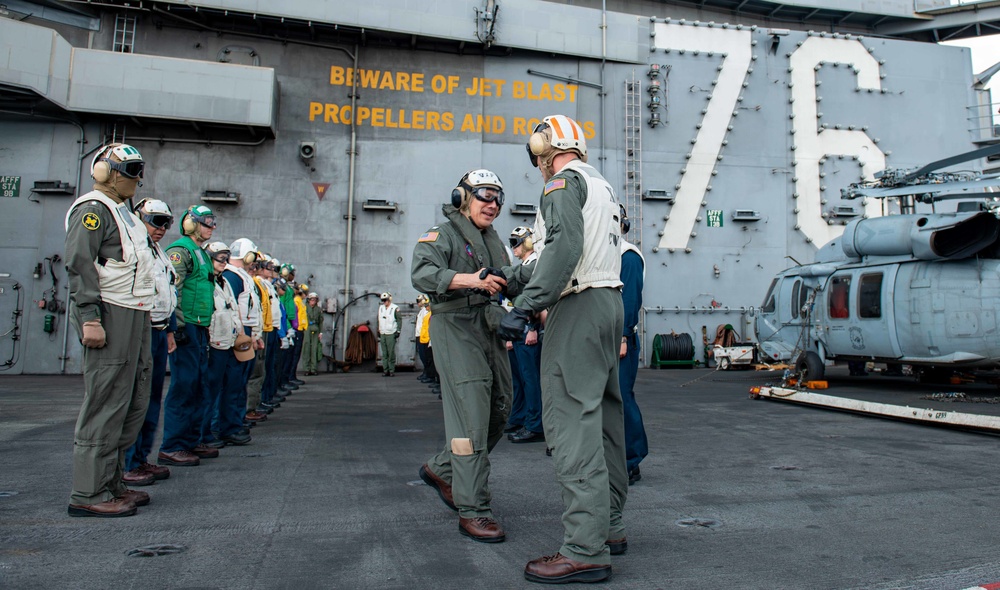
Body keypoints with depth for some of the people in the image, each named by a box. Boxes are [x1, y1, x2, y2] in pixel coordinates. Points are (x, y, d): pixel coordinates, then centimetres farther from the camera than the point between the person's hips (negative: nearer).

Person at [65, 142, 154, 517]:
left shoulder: (123, 211, 24)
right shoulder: (93, 208, -7)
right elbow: (79, 265, -16)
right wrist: (90, 318, -23)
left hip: (134, 315, 10)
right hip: (109, 316, -10)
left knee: (135, 403, 12)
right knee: (106, 404, -7)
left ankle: (110, 483, 21)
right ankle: (88, 493, 1)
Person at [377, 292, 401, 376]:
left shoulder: (395, 308, -4)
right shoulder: (381, 308, 16)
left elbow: (399, 320, -2)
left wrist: (398, 331, -6)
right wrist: (379, 331, 21)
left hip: (391, 334, -6)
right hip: (382, 334, 6)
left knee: (391, 353, -6)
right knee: (384, 353, 5)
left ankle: (392, 370, 0)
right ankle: (386, 370, 8)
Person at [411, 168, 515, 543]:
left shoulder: (494, 241, 24)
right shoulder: (442, 236, -2)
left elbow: (506, 284, 32)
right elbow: (422, 273, -20)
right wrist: (469, 279, -34)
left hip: (490, 330, 9)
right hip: (457, 329, -9)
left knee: (499, 411, 12)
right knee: (471, 418, -12)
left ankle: (441, 469, 31)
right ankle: (472, 510, -5)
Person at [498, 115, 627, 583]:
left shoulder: (563, 182, -5)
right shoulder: (603, 187, 23)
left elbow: (564, 247, -21)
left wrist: (526, 305, -24)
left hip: (579, 306, -10)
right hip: (610, 300, 10)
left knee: (572, 421, -12)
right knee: (602, 416, 13)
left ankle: (585, 549, -12)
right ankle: (608, 527, 21)